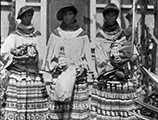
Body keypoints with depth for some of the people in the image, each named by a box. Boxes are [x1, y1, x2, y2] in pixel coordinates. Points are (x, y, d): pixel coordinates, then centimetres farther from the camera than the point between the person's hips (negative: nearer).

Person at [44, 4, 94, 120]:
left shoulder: (82, 36, 4)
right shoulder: (55, 35, 5)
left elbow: (87, 58, 7)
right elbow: (50, 57, 10)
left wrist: (81, 68, -9)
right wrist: (56, 66, -7)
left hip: (79, 78, 0)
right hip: (59, 77, 1)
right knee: (58, 110, -2)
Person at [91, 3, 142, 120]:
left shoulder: (123, 35, 10)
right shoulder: (99, 37, 6)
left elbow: (128, 55, 1)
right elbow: (100, 60, -3)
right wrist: (116, 70, -13)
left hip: (122, 79, 1)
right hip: (105, 79, -1)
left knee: (122, 108, -2)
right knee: (104, 107, -5)